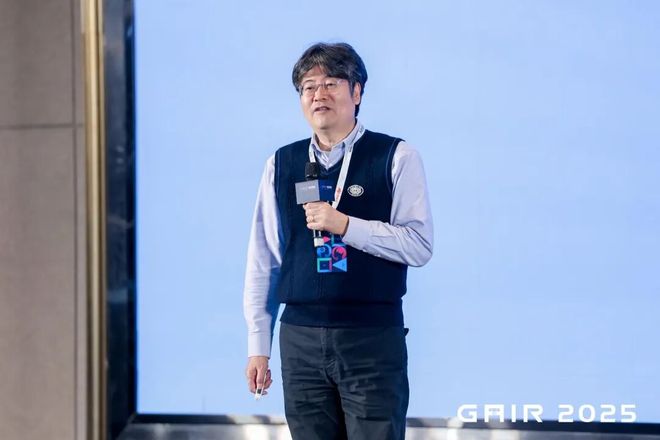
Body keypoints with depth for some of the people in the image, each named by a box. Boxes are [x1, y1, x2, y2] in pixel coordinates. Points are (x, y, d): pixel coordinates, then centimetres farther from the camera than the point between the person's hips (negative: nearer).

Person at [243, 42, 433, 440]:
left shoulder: (396, 157, -1)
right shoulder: (281, 165, 10)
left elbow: (420, 245, -9)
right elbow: (263, 261, 11)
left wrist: (344, 225, -18)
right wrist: (259, 346, 8)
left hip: (374, 337, -3)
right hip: (300, 338, 3)